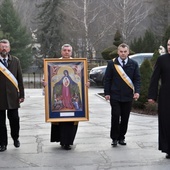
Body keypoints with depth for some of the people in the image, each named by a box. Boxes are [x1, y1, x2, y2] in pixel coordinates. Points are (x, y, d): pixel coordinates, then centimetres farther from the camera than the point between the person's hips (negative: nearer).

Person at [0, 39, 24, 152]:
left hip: (12, 96, 1)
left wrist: (21, 95, 1)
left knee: (14, 119, 6)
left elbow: (20, 79, 5)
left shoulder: (15, 61, 6)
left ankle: (15, 138, 30)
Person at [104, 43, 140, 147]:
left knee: (125, 118, 7)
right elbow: (107, 79, 2)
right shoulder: (112, 63, 1)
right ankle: (114, 138, 8)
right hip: (115, 96, -2)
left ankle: (121, 137, 20)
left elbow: (137, 79, 3)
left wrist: (137, 91, -10)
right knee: (115, 117, -4)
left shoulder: (134, 64, 5)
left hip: (128, 96, 2)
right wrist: (107, 93, -3)